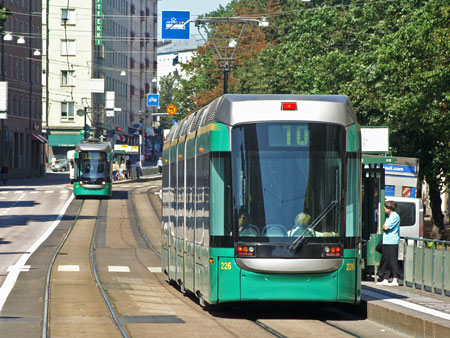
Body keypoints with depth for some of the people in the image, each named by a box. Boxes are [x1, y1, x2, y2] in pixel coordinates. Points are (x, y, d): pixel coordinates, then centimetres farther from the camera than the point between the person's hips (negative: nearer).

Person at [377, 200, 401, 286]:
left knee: (393, 261, -8)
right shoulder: (389, 216, 18)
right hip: (386, 242, 9)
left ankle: (395, 280, -6)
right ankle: (385, 280, 16)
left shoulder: (395, 216, -12)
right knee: (385, 261, 11)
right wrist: (384, 227, 3)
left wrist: (384, 226, 3)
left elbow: (386, 227, -15)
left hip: (392, 242, -9)